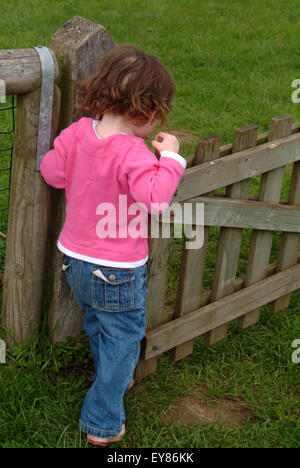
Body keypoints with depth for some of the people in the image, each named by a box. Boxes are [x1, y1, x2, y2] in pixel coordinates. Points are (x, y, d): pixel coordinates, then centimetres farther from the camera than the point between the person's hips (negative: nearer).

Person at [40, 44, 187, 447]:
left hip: (74, 261, 7)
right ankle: (103, 423, 20)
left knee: (97, 324, 29)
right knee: (122, 339, 12)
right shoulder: (133, 153, -28)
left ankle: (115, 380, 54)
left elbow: (51, 170, 3)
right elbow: (155, 199, -37)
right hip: (119, 273, -7)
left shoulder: (77, 133, -8)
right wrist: (170, 158, -25)